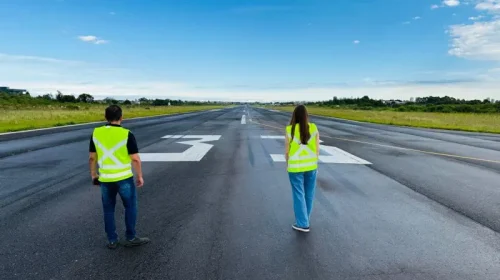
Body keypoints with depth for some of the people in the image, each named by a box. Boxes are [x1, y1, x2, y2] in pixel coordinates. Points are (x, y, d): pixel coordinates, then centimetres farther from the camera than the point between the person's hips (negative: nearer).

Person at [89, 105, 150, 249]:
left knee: (108, 209, 16)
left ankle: (112, 240, 23)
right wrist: (140, 176, 0)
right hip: (124, 178, -4)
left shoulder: (96, 133, -1)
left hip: (105, 178, 4)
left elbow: (92, 157, 5)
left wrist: (93, 174, 18)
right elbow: (135, 159, -11)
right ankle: (131, 238, 19)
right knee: (130, 207, 12)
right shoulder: (126, 134, -13)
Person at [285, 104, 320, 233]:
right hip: (310, 166, 3)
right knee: (309, 194, 18)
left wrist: (288, 164, 9)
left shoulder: (290, 130, -12)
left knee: (299, 195, 7)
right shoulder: (314, 128, -6)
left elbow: (287, 151, -6)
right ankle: (304, 219, 34)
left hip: (295, 167, -3)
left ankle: (302, 224, 13)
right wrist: (314, 164, 10)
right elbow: (317, 149, -2)